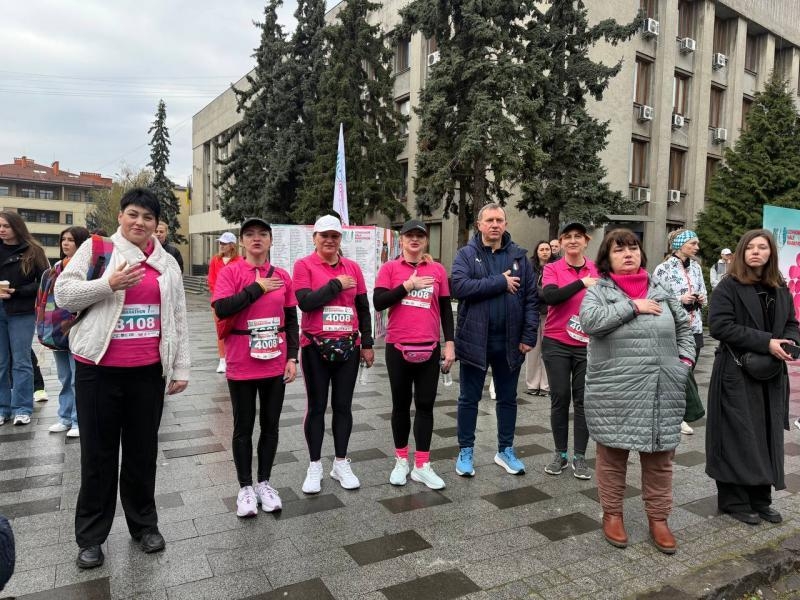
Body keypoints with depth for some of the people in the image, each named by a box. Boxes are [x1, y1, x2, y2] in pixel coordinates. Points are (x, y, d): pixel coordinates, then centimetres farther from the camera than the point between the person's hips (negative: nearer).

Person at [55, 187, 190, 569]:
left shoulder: (167, 263, 9)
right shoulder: (96, 248, 1)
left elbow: (177, 319, 9)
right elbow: (63, 294, -5)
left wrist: (180, 368, 5)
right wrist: (109, 285, -20)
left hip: (148, 372, 2)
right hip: (99, 370, -2)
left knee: (143, 451, 12)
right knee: (98, 453, 7)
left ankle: (144, 524, 29)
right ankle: (91, 536, 24)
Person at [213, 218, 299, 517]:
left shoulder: (282, 276, 5)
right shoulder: (230, 271, -4)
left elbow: (291, 320, 8)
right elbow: (221, 309, -18)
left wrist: (292, 357, 2)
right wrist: (257, 288, -16)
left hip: (275, 365, 3)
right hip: (241, 366, -3)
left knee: (270, 425, 12)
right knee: (243, 428, 9)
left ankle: (264, 482, 29)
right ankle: (245, 487, 25)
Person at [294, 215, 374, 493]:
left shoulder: (352, 267, 7)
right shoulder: (304, 265, -3)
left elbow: (363, 308, 10)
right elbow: (305, 302, -16)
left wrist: (367, 343, 8)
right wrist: (337, 285, -12)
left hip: (348, 346, 3)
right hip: (316, 347, -3)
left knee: (343, 405, 10)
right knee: (317, 406, 7)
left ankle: (341, 464, 24)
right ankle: (315, 466, 21)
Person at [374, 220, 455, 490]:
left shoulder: (437, 269, 6)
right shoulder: (390, 268, 0)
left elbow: (446, 309, 9)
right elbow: (378, 302, -9)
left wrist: (450, 343, 4)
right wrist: (408, 285, -13)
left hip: (429, 348, 2)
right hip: (398, 347, -1)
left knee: (425, 405, 6)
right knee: (401, 405, 10)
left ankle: (422, 465, 16)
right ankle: (401, 461, 26)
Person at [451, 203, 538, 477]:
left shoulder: (519, 256, 5)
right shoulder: (466, 254, -2)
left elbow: (531, 297, 2)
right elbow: (460, 286, -19)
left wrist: (529, 336, -6)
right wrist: (500, 282, -17)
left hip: (509, 340, 3)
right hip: (474, 338, -2)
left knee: (508, 398, 14)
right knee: (469, 398, 8)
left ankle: (506, 451, 29)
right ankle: (465, 452, 22)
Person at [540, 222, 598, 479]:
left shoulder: (597, 270, 3)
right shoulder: (552, 268, -2)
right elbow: (550, 297, -20)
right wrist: (582, 283, -21)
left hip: (587, 345, 1)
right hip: (556, 344, -1)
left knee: (583, 400, 5)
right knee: (560, 398, 5)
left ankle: (580, 456, 16)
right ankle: (560, 454, 19)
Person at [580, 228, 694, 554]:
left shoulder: (660, 290, 11)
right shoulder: (598, 291, -2)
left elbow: (683, 326, 21)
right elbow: (590, 320, -21)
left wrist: (685, 359, 8)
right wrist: (633, 306, -15)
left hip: (661, 393, 4)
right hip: (614, 393, -3)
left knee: (659, 458, 12)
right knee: (613, 455, 9)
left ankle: (658, 518, 28)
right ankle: (612, 514, 26)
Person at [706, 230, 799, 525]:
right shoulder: (728, 286, -8)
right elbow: (719, 325, -17)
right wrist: (765, 343, -21)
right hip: (737, 374, -6)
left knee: (767, 436, 10)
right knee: (738, 437, 0)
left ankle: (760, 499, 23)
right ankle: (734, 500, 13)